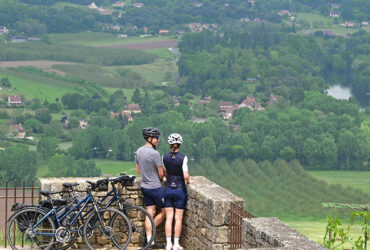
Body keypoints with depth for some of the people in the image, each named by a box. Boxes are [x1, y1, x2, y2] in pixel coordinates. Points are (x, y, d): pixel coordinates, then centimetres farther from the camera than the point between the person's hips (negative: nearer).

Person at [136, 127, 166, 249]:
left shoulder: (139, 151, 5)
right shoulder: (154, 153, -21)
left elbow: (138, 170, 15)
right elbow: (161, 173, -13)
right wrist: (160, 179, 8)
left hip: (144, 187, 8)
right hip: (155, 187, -8)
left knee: (150, 213, 10)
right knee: (164, 211, 7)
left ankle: (150, 241, 10)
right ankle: (149, 232, 8)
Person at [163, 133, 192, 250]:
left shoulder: (165, 157, -3)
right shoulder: (183, 158, -13)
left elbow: (165, 174, 7)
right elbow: (186, 175, -16)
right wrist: (189, 181, 5)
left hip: (168, 189, 2)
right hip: (180, 190, -2)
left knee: (169, 218, 7)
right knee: (178, 218, 5)